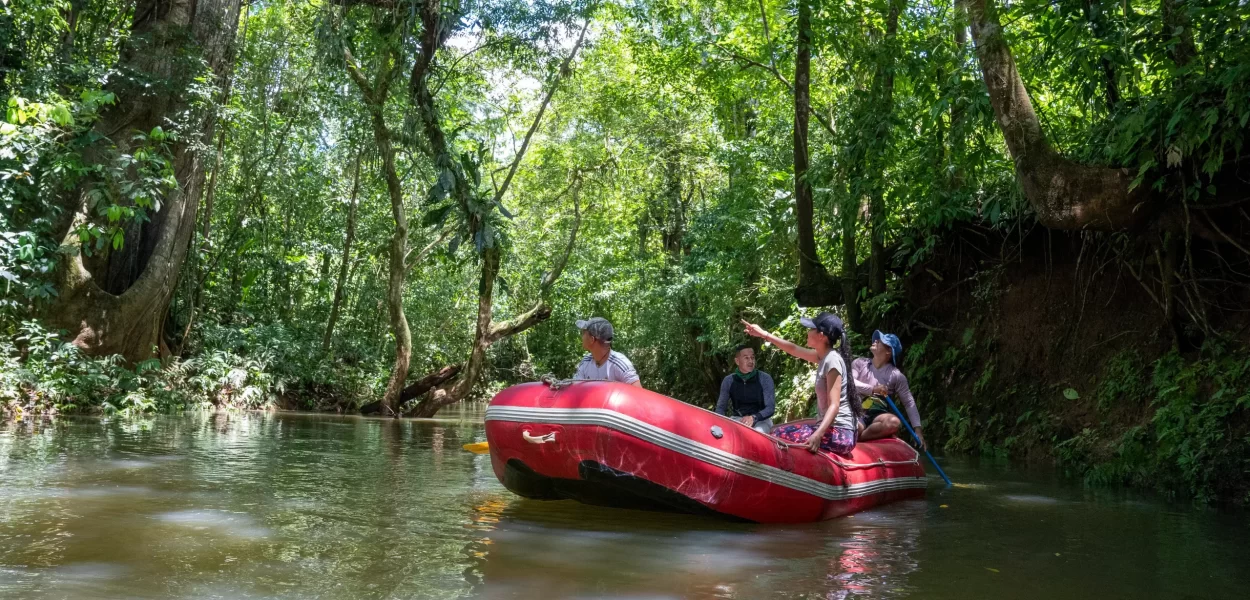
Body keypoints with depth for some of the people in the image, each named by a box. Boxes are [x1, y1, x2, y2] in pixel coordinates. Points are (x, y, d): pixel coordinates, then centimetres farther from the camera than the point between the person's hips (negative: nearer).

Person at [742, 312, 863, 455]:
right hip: (833, 429, 9)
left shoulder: (832, 359, -16)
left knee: (779, 435, -17)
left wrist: (818, 435, -36)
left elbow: (834, 405, -23)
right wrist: (764, 334, 25)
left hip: (840, 433, -9)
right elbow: (794, 349, 25)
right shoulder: (825, 356, 10)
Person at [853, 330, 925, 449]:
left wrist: (917, 428, -7)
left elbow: (909, 403, 4)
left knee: (894, 422, -35)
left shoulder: (896, 375, 5)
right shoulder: (860, 363, 9)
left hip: (878, 415, 2)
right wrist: (873, 389, -19)